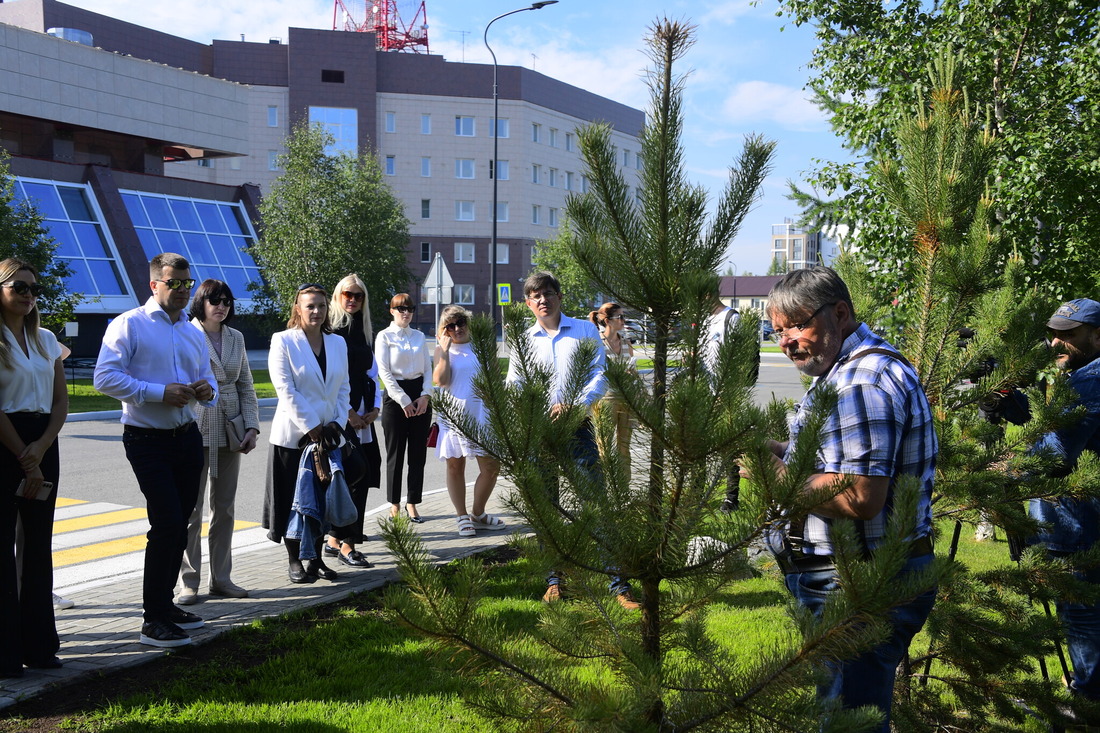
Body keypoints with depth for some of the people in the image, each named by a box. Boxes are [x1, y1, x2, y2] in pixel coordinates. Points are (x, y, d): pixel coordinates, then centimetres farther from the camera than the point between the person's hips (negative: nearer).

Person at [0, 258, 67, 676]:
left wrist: (40, 450, -6)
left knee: (39, 543, 8)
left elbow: (61, 401, 9)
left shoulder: (46, 340, 13)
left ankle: (39, 644, 15)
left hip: (43, 443, 6)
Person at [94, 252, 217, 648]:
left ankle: (164, 604, 29)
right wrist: (160, 393, -24)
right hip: (148, 440, -7)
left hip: (187, 437, 7)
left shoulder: (194, 333, 16)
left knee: (179, 524, 14)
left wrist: (207, 389, -3)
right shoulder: (129, 325, -7)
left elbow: (208, 378, 22)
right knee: (168, 523, -13)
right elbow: (105, 378, -17)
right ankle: (154, 621, -4)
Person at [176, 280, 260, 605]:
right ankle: (189, 581, 6)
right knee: (191, 508, -2)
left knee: (225, 507, 10)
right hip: (194, 431, -5)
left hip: (229, 432, 5)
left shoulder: (235, 338, 11)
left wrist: (252, 426, 2)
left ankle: (221, 578, 18)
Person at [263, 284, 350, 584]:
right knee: (294, 500, 3)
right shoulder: (283, 341, -6)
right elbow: (286, 390, -13)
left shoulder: (338, 343, 10)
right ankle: (294, 561, 15)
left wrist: (338, 423, -3)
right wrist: (311, 427, -16)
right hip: (293, 435, -5)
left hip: (328, 435, 5)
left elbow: (343, 388, 10)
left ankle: (316, 558, 21)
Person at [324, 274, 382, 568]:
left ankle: (334, 540, 14)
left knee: (362, 477, 5)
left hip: (363, 416, 7)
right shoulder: (329, 331, -6)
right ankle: (346, 545, -2)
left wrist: (375, 407, 6)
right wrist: (347, 412, -14)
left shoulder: (364, 332, 17)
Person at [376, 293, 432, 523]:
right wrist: (404, 401, -11)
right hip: (395, 396, -4)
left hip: (420, 398, 4)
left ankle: (412, 504, 10)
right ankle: (394, 505, 10)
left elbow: (428, 368, 11)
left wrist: (425, 395, -5)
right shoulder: (385, 336, 0)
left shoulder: (419, 336, 13)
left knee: (418, 453, 3)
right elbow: (384, 372, -7)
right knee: (395, 454, 1)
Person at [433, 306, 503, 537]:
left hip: (480, 413, 2)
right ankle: (462, 516, 16)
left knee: (491, 466, -1)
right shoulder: (442, 351, 3)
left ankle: (477, 514, 16)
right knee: (455, 466, 4)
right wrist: (445, 350, -12)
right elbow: (440, 380, -12)